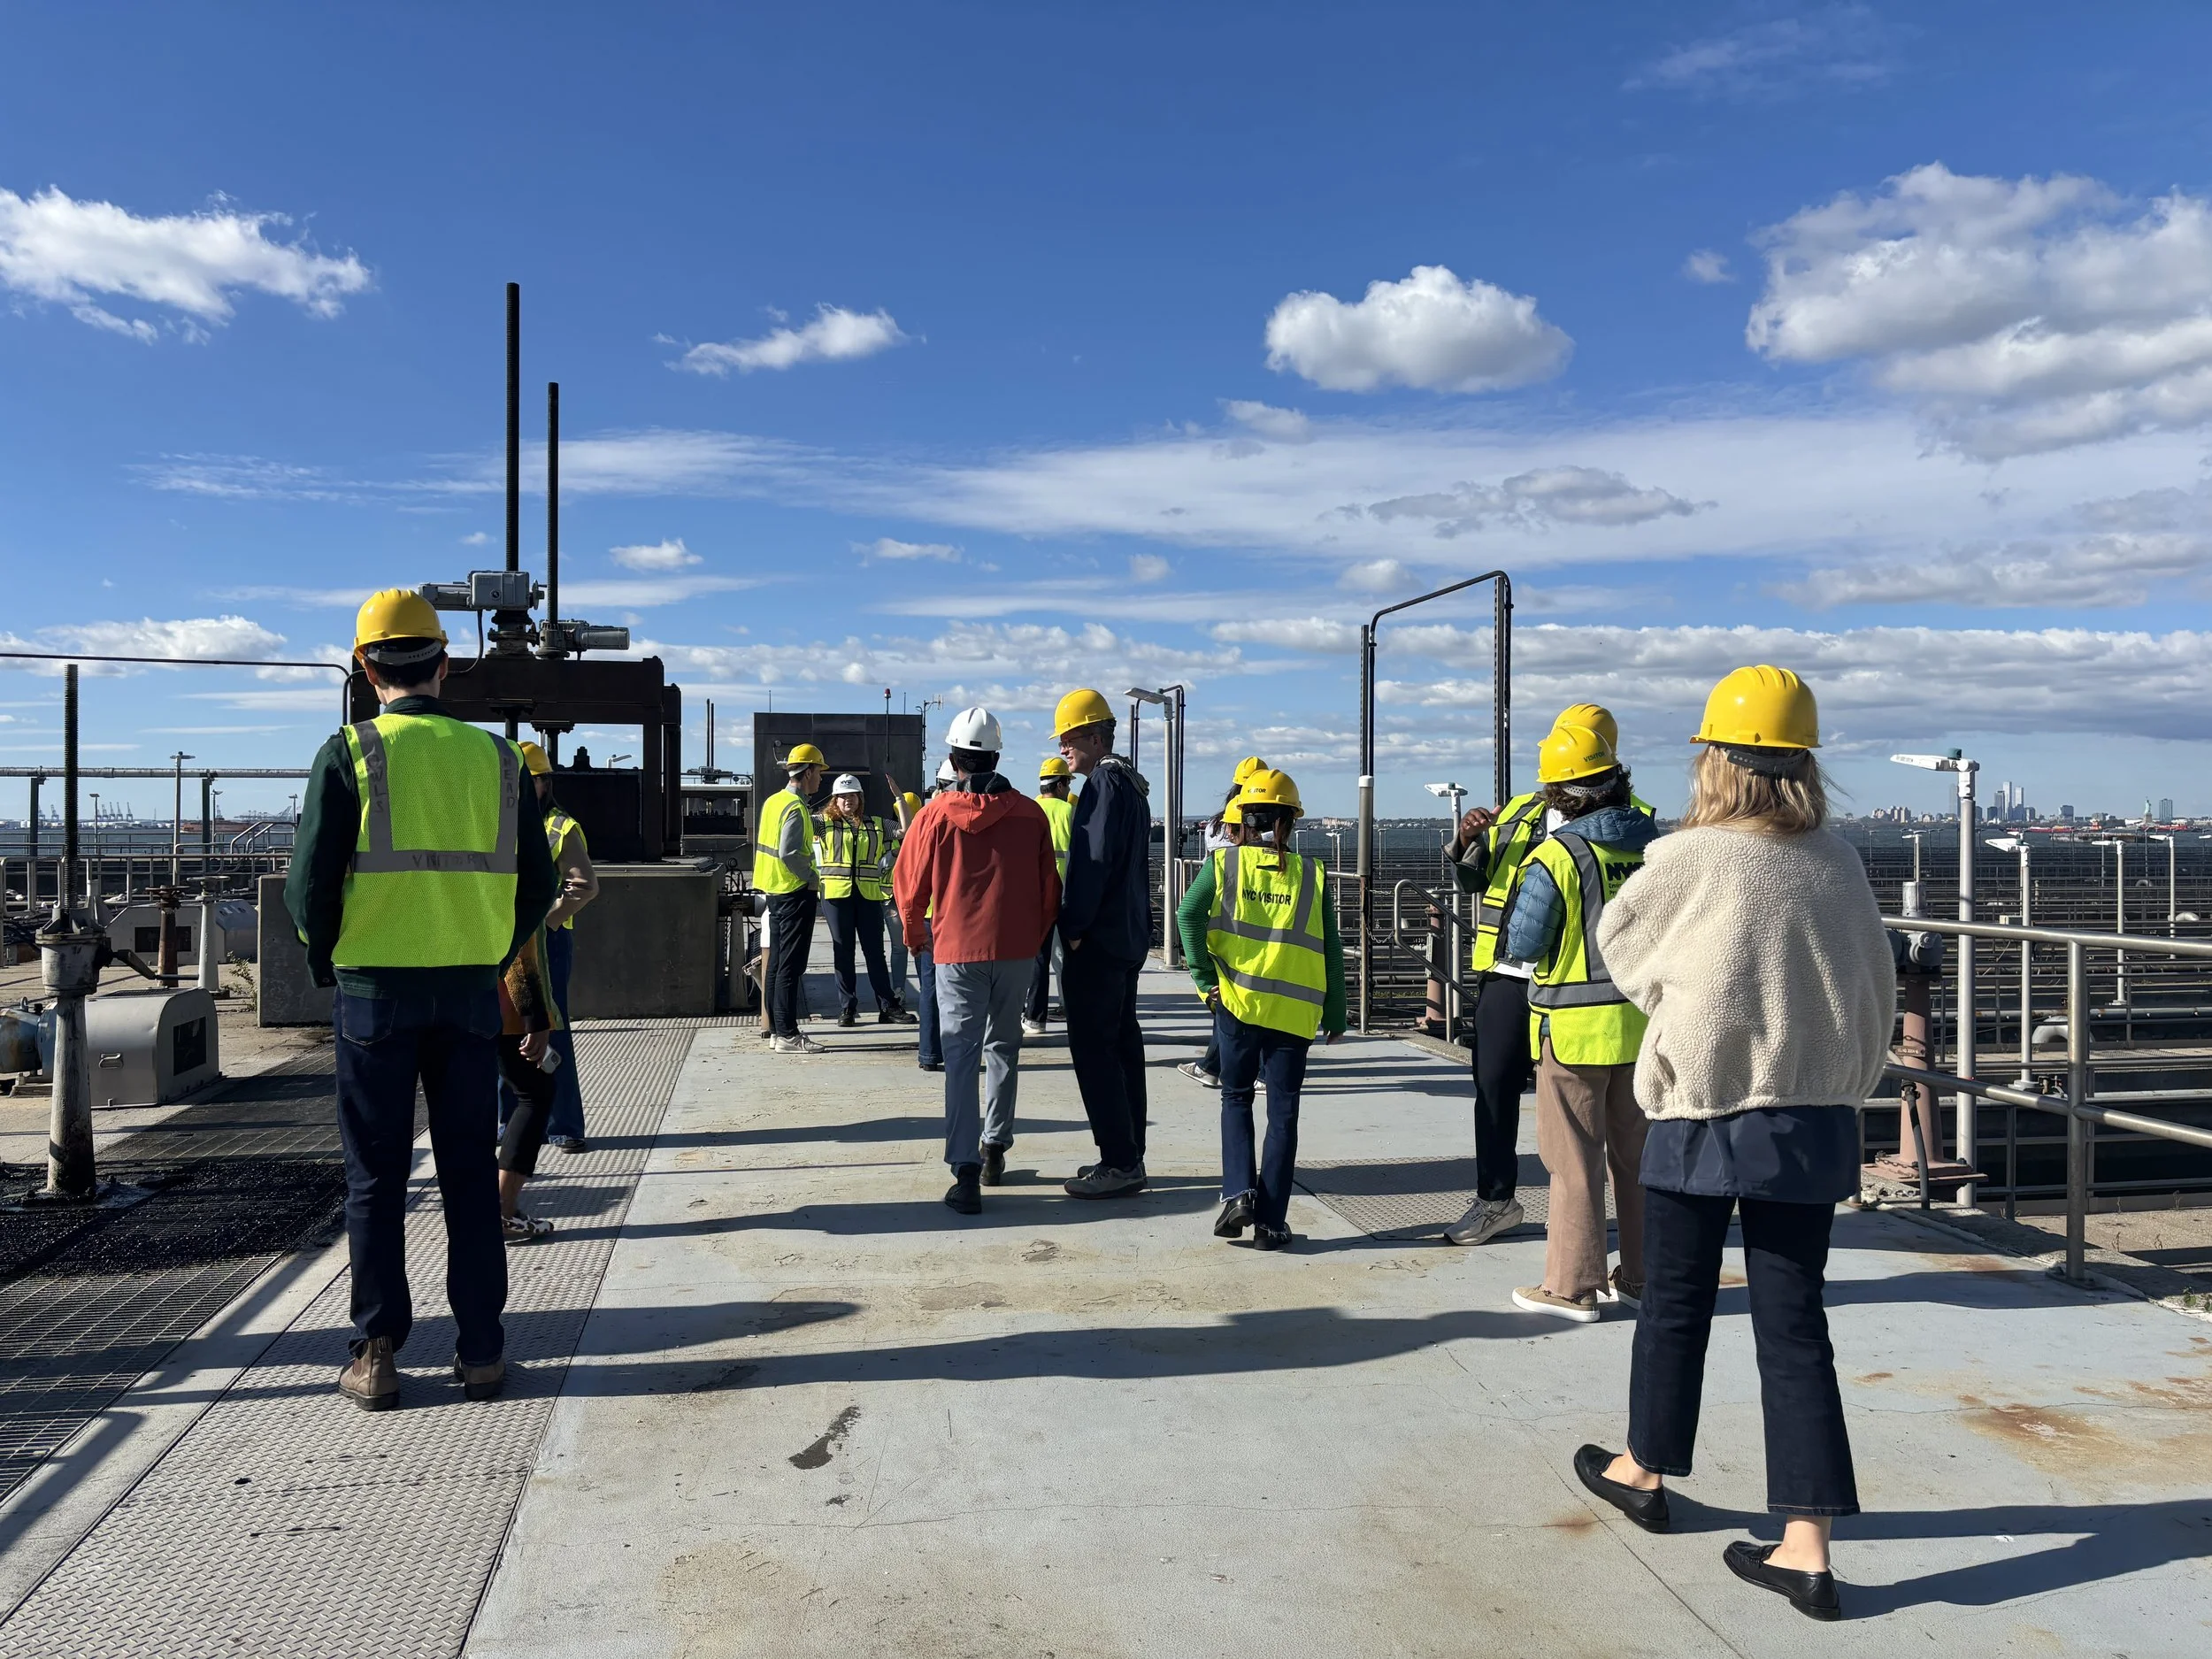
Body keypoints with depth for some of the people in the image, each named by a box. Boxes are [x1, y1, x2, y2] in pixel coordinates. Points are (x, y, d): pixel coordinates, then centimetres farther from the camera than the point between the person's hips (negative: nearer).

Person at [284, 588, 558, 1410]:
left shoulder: (350, 755, -6)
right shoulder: (495, 757, 3)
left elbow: (310, 886, -8)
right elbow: (536, 884, 5)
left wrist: (329, 964, 8)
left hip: (374, 990, -2)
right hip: (470, 993, 2)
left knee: (377, 1177, 7)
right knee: (469, 1171, 10)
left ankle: (376, 1356, 13)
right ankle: (480, 1349, 14)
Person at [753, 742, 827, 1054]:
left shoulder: (773, 801, 12)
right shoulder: (796, 807, -17)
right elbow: (788, 853, -25)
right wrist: (812, 878, -13)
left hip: (775, 892, 10)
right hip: (796, 893, -10)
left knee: (777, 963, 13)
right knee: (791, 967, -7)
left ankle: (776, 1030, 19)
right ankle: (787, 1035, -4)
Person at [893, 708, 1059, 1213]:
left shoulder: (937, 815, -6)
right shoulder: (1030, 814, 0)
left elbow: (911, 886, 2)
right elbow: (1049, 888, 5)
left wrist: (916, 935, 20)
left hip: (957, 951, -2)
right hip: (1017, 950, 2)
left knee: (961, 1057, -1)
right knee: (1003, 1048, 19)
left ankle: (966, 1172, -10)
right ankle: (995, 1148, 27)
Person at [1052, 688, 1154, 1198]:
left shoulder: (1104, 784, -14)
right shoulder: (1129, 784, 17)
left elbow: (1091, 864, -21)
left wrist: (1074, 929, -16)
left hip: (1097, 941, -10)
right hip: (1128, 937, 10)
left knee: (1094, 1050, -7)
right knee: (1122, 1043, 13)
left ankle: (1120, 1163, -5)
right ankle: (1128, 1155, 20)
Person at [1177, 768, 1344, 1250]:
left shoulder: (1224, 862, 1)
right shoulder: (1312, 875, 4)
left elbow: (1188, 915, -12)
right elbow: (1331, 950, 3)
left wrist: (1205, 978, -5)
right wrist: (1335, 1014, 9)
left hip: (1237, 1001, 0)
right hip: (1295, 1010, 0)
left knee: (1236, 1098, 18)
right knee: (1283, 1112, 7)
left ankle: (1238, 1193, 1)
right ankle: (1271, 1222, 9)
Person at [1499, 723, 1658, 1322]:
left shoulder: (1558, 855, -15)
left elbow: (1521, 945, -11)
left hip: (1576, 1026, -5)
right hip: (1643, 1021, 6)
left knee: (1575, 1160, 3)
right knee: (1637, 1154, 15)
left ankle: (1572, 1288, 11)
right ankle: (1641, 1277, 26)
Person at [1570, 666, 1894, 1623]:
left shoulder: (1687, 859, -13)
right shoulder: (1838, 864, 0)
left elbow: (1619, 940, 4)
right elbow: (1877, 993, 6)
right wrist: (1839, 1084, 16)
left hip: (1705, 1114, -4)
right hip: (1815, 1119, 4)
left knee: (1676, 1302, 15)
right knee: (1793, 1319, 9)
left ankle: (1643, 1471, 34)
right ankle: (1807, 1545, 10)